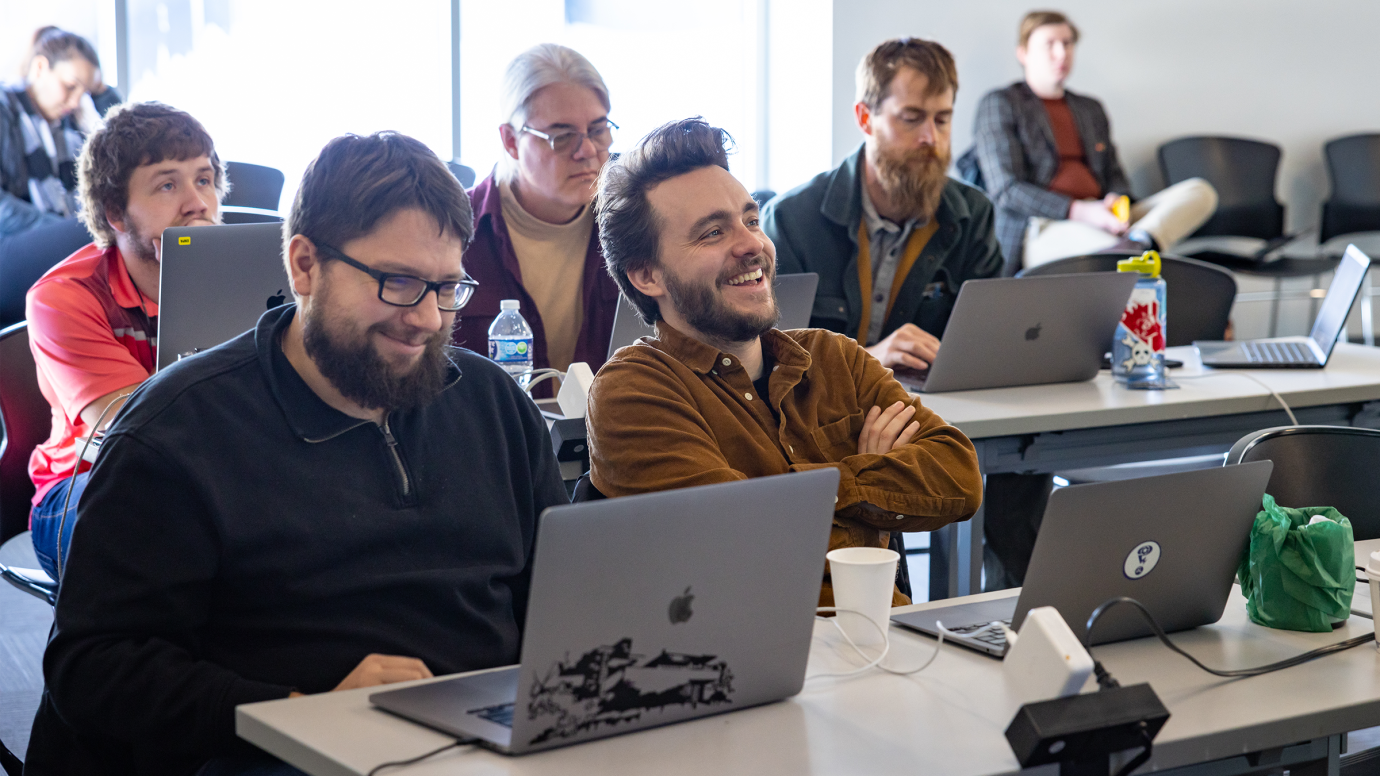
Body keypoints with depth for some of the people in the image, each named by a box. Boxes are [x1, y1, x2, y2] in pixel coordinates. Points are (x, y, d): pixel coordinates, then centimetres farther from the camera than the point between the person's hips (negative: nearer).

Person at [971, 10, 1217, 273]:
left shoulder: (1091, 109, 27)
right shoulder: (999, 104, 5)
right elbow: (1005, 191, -5)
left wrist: (1116, 202, -4)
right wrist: (1080, 212, -18)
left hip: (1099, 222, 6)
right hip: (1041, 229, -6)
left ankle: (1139, 241, -44)